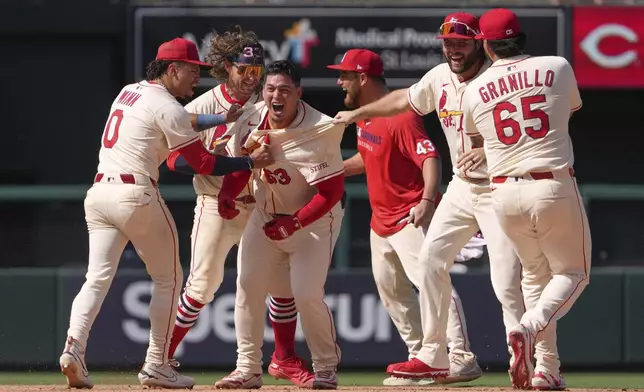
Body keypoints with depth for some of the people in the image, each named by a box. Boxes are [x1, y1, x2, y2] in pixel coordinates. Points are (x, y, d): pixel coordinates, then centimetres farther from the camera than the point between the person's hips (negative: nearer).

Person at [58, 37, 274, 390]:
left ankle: (74, 346, -23)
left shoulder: (129, 92, 18)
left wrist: (220, 119, 27)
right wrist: (251, 162, 2)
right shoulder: (166, 107, -7)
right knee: (167, 278, 7)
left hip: (98, 192, 7)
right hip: (136, 195, -7)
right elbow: (203, 164, -7)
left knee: (98, 277, -1)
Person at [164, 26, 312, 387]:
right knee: (202, 285, -6)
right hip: (216, 207, -3)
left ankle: (285, 359, 13)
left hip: (261, 206, 3)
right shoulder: (201, 108, -6)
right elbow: (176, 160, -8)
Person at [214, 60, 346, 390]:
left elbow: (331, 192, -26)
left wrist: (294, 223, -33)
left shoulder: (318, 133, -28)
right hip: (266, 213, 6)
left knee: (307, 294, -14)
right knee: (247, 285, -3)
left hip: (314, 217, -6)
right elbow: (240, 166, 4)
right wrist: (227, 194, -16)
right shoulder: (250, 123, -10)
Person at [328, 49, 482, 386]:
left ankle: (462, 359, -28)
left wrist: (427, 200, -42)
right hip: (381, 218, 11)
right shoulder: (364, 115, 9)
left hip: (411, 216, -11)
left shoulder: (400, 117, -21)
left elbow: (429, 159, -28)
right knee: (392, 291, 15)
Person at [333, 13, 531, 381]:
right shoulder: (440, 78, 4)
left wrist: (489, 151, -41)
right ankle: (433, 357, 13)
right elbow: (404, 100, 23)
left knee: (507, 282, -15)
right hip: (462, 187, 8)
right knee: (431, 259, 6)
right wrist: (357, 114, 31)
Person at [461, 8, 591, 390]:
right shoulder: (558, 68, 1)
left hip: (505, 194, 3)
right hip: (554, 188, -3)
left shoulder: (475, 91, 4)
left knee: (536, 273, 21)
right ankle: (530, 327, -17)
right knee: (573, 272, 12)